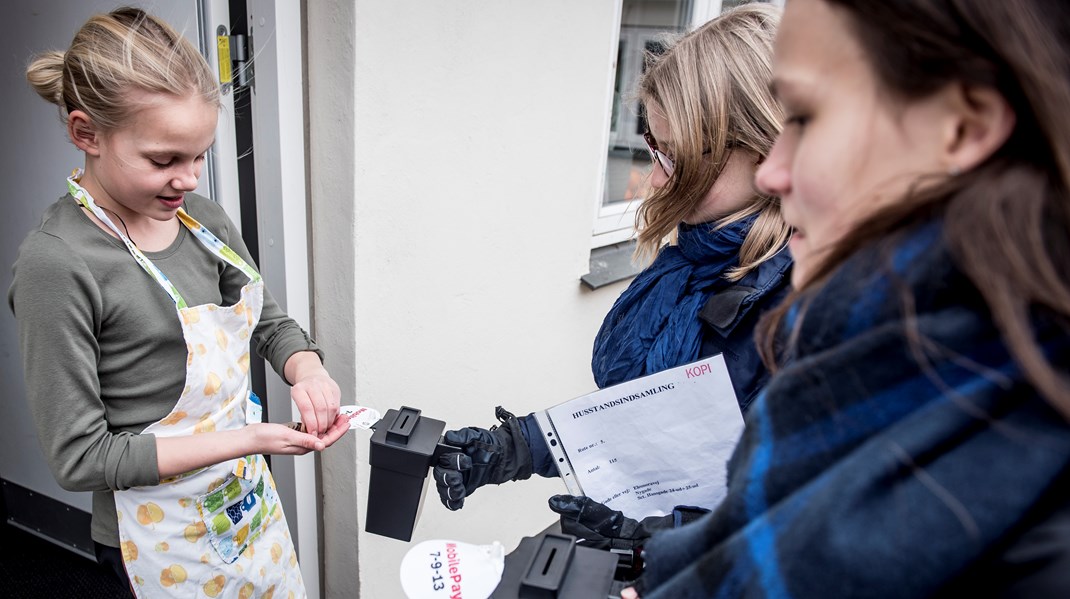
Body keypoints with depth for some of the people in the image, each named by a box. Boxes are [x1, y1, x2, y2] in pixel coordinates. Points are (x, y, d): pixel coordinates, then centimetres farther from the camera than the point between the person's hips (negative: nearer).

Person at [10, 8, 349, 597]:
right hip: (165, 539, -6)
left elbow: (272, 323, 9)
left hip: (248, 499, 6)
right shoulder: (56, 264, -21)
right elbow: (78, 455, -18)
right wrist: (246, 440, -24)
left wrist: (308, 373, -13)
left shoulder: (201, 216, -2)